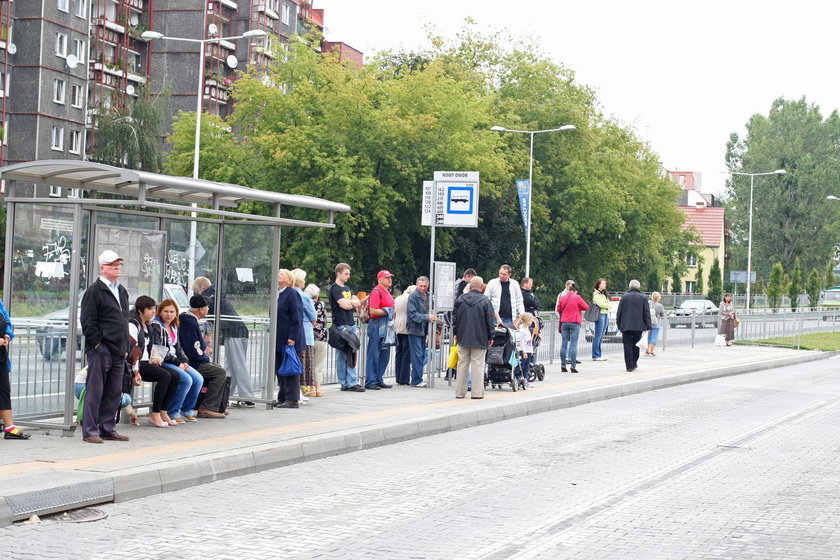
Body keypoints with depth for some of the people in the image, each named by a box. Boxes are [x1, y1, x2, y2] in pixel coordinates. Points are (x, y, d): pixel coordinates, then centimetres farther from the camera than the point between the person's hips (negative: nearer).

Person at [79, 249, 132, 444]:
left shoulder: (122, 291, 18)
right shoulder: (94, 291, -7)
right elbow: (87, 321, -11)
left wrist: (126, 347, 17)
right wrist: (97, 344, -15)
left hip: (119, 351, 8)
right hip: (100, 350, -8)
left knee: (114, 392, 10)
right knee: (95, 391, -5)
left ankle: (108, 428, 17)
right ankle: (90, 431, -1)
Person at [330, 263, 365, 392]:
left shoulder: (347, 288, 20)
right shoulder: (334, 288, -6)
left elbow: (357, 303, 11)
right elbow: (344, 305, -18)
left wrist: (348, 302, -5)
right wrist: (352, 302, 1)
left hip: (351, 324, 8)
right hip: (341, 326, -8)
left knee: (351, 355, 5)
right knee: (342, 356, -5)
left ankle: (352, 382, 5)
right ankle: (345, 383, -4)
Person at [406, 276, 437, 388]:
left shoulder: (428, 296, 11)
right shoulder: (413, 297, -10)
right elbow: (413, 314, -17)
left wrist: (433, 317, 2)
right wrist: (427, 317, -25)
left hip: (424, 329, 7)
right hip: (415, 329, -7)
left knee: (423, 355, 10)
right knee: (417, 355, -6)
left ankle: (417, 379, 18)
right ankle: (416, 380, -1)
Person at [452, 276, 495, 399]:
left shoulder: (460, 300, 2)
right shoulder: (485, 301, -8)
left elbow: (454, 318, 9)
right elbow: (490, 321, -5)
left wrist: (455, 333, 19)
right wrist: (490, 337, 4)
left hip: (463, 338, 3)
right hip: (480, 339, -3)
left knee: (462, 364, 9)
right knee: (477, 365, 1)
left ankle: (460, 392, 11)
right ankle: (477, 392, -1)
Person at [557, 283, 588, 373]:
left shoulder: (563, 298, 5)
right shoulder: (577, 298, -6)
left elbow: (558, 309, 15)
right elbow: (586, 307, 0)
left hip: (564, 322, 4)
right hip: (575, 322, -4)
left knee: (564, 343, 6)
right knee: (573, 344, -4)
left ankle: (563, 366, 7)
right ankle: (573, 366, -9)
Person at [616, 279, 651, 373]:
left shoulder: (624, 297, 2)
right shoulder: (643, 298, 3)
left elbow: (619, 312, 3)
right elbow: (647, 313, 1)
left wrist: (619, 325, 11)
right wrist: (648, 327, 2)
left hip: (626, 326, -1)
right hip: (638, 326, 1)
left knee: (628, 346, 0)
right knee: (635, 346, 15)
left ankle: (629, 366, -4)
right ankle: (634, 364, 22)